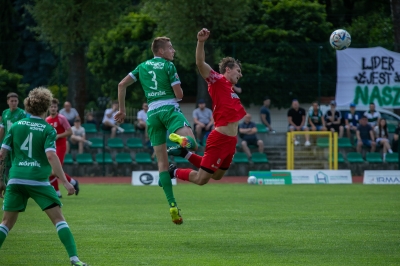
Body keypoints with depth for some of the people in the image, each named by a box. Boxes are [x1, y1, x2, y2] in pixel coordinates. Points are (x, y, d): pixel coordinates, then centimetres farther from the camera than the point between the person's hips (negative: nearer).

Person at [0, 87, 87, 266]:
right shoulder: (48, 130, -1)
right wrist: (65, 182, -15)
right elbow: (51, 156, -14)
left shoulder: (16, 126, 10)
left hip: (16, 179, 3)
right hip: (38, 181, -3)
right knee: (58, 219, 0)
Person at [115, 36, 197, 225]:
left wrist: (122, 110, 22)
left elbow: (122, 85, 16)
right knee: (192, 144, -21)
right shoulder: (168, 66, 3)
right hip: (169, 109, -5)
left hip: (152, 113, 5)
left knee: (162, 163, 5)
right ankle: (181, 140, -59)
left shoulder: (143, 66, 18)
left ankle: (172, 205, -3)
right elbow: (179, 94, -3)